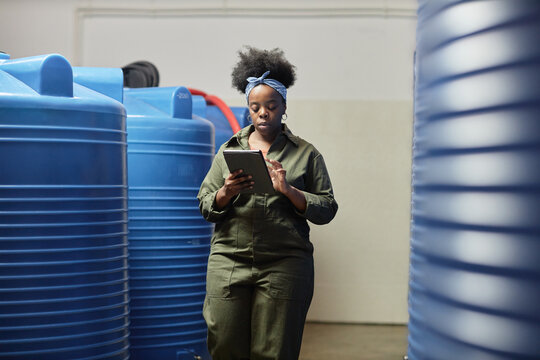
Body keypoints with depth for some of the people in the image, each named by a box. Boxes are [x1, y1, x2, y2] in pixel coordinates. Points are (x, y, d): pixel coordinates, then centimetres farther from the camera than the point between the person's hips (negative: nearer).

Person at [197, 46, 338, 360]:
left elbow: (327, 210, 1)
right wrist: (226, 193, -11)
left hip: (285, 266, -1)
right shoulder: (229, 150, 12)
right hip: (228, 261, 2)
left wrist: (288, 190, -14)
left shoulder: (306, 154, 7)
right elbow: (206, 207, 10)